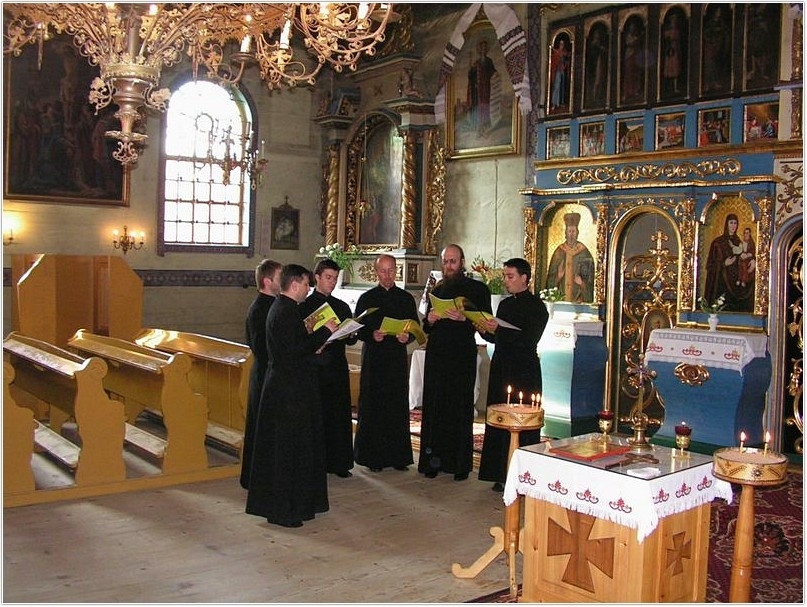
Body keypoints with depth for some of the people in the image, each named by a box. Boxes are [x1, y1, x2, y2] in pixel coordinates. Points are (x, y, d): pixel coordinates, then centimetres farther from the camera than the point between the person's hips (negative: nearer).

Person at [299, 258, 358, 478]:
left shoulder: (342, 307, 14)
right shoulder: (304, 306, 0)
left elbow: (352, 339, 14)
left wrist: (349, 335, -7)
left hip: (338, 367, 5)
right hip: (314, 367, -4)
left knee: (340, 414, 6)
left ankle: (339, 462, 15)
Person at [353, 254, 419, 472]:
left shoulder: (406, 298, 9)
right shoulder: (367, 298, 4)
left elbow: (415, 327, 10)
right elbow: (357, 329, 2)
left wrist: (407, 336, -11)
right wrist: (371, 335, -17)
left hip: (398, 358, 2)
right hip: (374, 357, -2)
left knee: (398, 406, 4)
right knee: (372, 406, 0)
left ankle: (398, 455, 13)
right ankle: (372, 456, 8)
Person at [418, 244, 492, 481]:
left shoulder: (478, 289, 1)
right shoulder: (437, 289, 15)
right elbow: (426, 328, 17)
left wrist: (463, 318, -20)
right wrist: (430, 320, -4)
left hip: (462, 357, -4)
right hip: (437, 356, 4)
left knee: (461, 408, 0)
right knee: (434, 407, 4)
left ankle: (461, 463, 8)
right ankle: (434, 459, 11)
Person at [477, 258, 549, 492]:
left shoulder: (536, 306, -6)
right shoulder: (505, 304, 16)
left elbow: (529, 339, -18)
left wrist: (498, 330, -23)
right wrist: (485, 329, 0)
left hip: (524, 373, -7)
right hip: (501, 369, 7)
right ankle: (503, 475, 17)